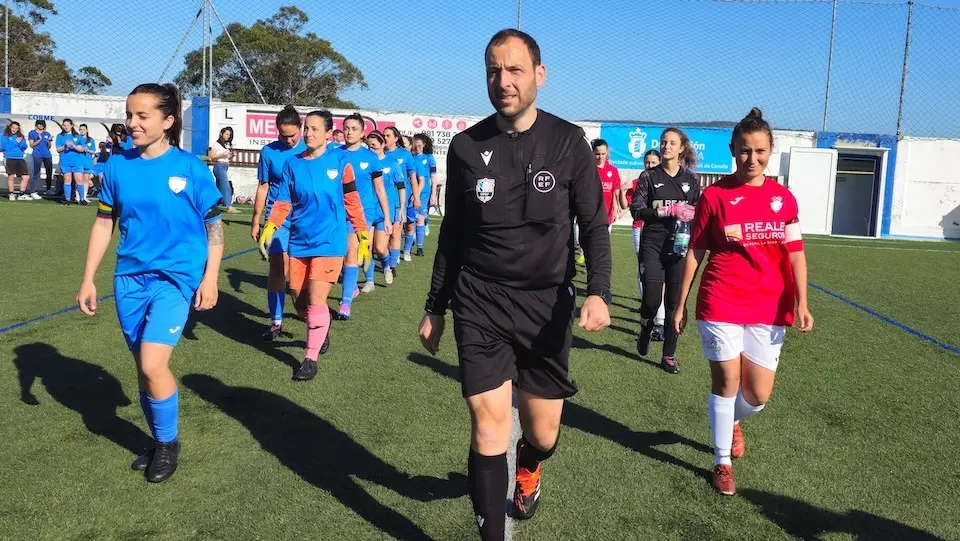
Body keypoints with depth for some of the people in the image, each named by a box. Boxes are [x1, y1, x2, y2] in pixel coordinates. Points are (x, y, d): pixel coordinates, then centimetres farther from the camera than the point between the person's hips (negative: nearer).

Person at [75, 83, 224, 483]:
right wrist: (88, 280, 8)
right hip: (130, 278, 5)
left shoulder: (190, 168, -8)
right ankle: (159, 442, 31)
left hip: (175, 276, -5)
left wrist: (209, 279, -7)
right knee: (143, 366, 12)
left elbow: (214, 225, -3)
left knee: (152, 365, -15)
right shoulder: (117, 166, 2)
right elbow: (103, 224, 9)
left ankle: (168, 444, 9)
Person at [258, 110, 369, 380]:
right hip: (299, 241, 4)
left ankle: (310, 358, 0)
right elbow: (283, 202, 3)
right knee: (299, 300, 9)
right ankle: (321, 331, 39)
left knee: (316, 299, -11)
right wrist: (270, 227, -13)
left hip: (329, 241, -4)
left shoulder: (339, 161, -3)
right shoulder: (292, 164, 3)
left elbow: (352, 200, 3)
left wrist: (363, 233, 4)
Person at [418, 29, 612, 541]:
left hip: (547, 304, 0)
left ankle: (528, 469, 48)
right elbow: (453, 232, 9)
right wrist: (436, 307, 12)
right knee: (489, 430, -6)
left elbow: (594, 225, 0)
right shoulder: (466, 146, 0)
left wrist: (598, 291, -17)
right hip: (480, 305, 0)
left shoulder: (568, 143, -3)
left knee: (543, 433, 10)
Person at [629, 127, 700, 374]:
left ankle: (669, 355, 15)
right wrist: (671, 210, -17)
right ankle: (645, 331, 27)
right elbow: (636, 210, -8)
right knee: (652, 299, -8)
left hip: (680, 247, 2)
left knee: (675, 302, 3)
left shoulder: (691, 179, 8)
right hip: (653, 246, -2)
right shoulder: (649, 177, 2)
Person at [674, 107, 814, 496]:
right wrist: (681, 304, 2)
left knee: (759, 394, 5)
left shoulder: (784, 198, 5)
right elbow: (694, 253, 2)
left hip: (768, 308, 3)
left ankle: (732, 420, 42)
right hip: (721, 305, -3)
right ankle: (722, 463, 22)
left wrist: (800, 302, -7)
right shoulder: (714, 195, -2)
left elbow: (795, 254, 6)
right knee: (726, 381, 2)